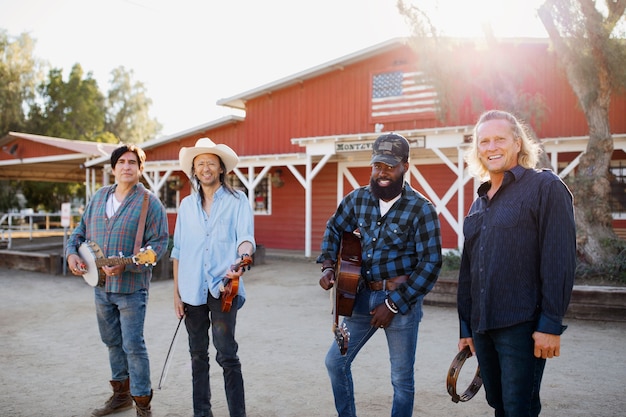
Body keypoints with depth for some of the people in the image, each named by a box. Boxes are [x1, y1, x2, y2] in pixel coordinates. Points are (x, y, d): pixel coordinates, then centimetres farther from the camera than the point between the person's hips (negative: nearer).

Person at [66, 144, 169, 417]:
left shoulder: (149, 202, -10)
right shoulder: (99, 197, 9)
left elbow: (159, 242, -15)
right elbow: (81, 230, 17)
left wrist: (126, 265, -25)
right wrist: (72, 253, -2)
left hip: (131, 287, -6)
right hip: (101, 285, 6)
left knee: (133, 345, -3)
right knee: (112, 342, 18)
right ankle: (121, 394, 35)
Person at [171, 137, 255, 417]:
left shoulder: (237, 201, 1)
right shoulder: (187, 205, 12)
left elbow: (245, 238, -11)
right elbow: (178, 251, 13)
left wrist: (242, 258, -33)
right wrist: (176, 292, 9)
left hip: (223, 288, -4)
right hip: (192, 291, 4)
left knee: (227, 355, -6)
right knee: (198, 356, 13)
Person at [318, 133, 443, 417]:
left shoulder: (421, 209, -13)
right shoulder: (358, 199, 0)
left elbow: (431, 264, -14)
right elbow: (334, 229, 16)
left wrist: (395, 304, -15)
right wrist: (328, 265, 0)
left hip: (402, 299, -5)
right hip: (364, 295, 5)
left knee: (402, 377, 5)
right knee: (336, 361, 11)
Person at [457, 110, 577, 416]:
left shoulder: (545, 187, -5)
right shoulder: (479, 204, 15)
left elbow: (559, 260, -13)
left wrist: (551, 324, -18)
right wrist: (466, 327, 16)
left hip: (522, 327, -7)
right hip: (482, 327, 7)